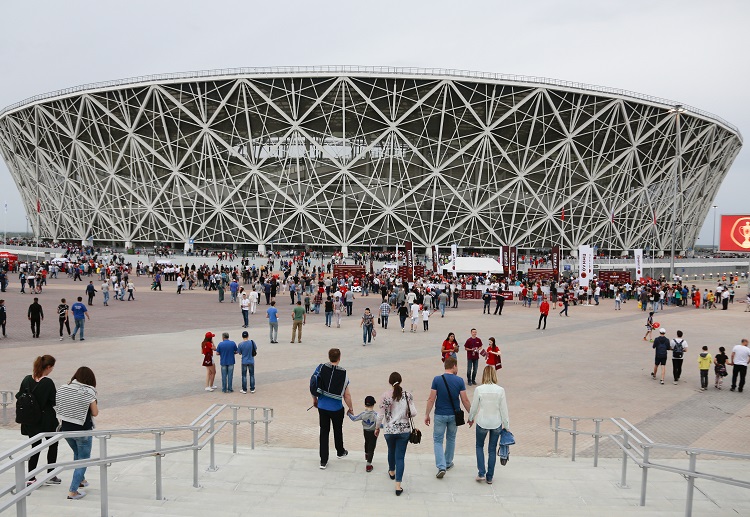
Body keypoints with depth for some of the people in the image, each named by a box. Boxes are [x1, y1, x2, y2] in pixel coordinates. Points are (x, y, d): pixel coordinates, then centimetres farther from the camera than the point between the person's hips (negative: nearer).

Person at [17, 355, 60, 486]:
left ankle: (31, 478, 14)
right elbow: (54, 402, -16)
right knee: (53, 445, 15)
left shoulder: (27, 379, -3)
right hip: (46, 420, -5)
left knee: (35, 447, 15)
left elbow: (19, 397, 3)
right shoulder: (48, 383, -19)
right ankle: (50, 476, 18)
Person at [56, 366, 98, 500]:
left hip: (66, 429, 6)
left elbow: (60, 408, 4)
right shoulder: (88, 392, -16)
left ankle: (80, 479, 45)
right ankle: (73, 491, 3)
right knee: (83, 459, 8)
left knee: (77, 454, 29)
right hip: (82, 431, -6)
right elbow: (95, 413, -11)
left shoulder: (62, 389, -2)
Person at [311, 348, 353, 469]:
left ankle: (323, 461, 12)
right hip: (337, 408, -1)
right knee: (338, 430, 22)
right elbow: (346, 395, -11)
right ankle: (340, 452, 43)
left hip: (322, 406, 1)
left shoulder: (320, 368, -11)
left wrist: (314, 399, 12)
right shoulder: (343, 373, -15)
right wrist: (351, 408, 4)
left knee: (324, 432, 11)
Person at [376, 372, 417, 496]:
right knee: (400, 456, 3)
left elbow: (381, 415, -7)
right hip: (404, 430, 0)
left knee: (391, 451, 26)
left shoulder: (386, 396, -10)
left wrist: (377, 427, 8)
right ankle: (398, 485, -4)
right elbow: (413, 412, -11)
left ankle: (392, 472, 51)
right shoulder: (407, 395, -7)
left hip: (389, 430, 1)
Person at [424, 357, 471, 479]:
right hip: (454, 415, 2)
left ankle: (441, 467, -7)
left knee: (438, 441, 7)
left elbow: (431, 399, -11)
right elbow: (465, 400, -7)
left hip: (440, 415, -2)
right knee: (451, 439, 21)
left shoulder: (437, 380, -11)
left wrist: (427, 415, -2)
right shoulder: (459, 381, -9)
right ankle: (448, 463, 33)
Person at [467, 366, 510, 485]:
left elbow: (474, 407, -3)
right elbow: (503, 409, -4)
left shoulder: (479, 389, -13)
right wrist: (506, 425, 7)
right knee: (492, 449, 15)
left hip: (482, 422, -1)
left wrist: (471, 418, 16)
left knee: (479, 446, 21)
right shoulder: (500, 390, -11)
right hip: (496, 423, 1)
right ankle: (490, 477, 20)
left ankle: (481, 473, 12)